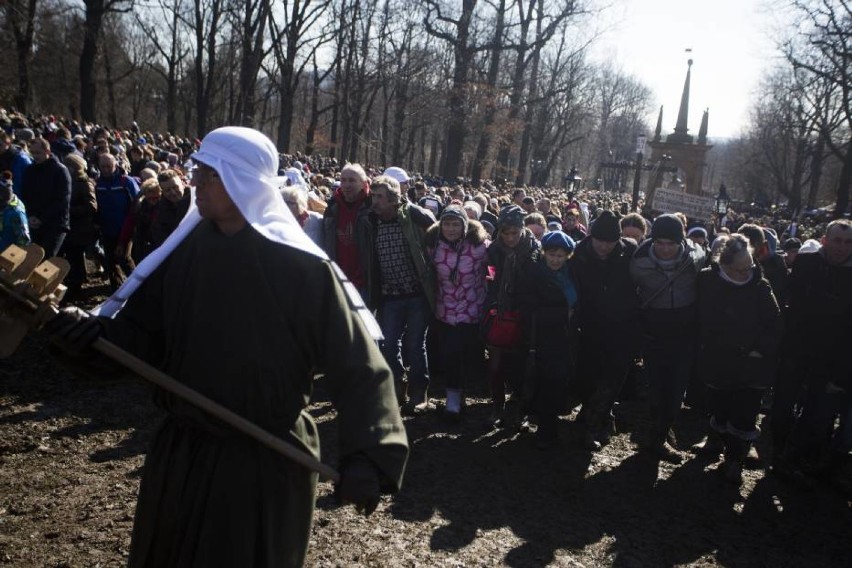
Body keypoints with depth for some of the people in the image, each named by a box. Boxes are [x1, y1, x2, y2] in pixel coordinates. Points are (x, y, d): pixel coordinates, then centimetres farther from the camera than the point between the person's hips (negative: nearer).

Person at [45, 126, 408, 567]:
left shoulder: (303, 269, -19)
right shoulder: (186, 249, -1)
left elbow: (355, 363, -21)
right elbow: (144, 331, 4)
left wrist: (367, 458, -30)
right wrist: (93, 334, -18)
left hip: (267, 461, -5)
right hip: (181, 450, 6)